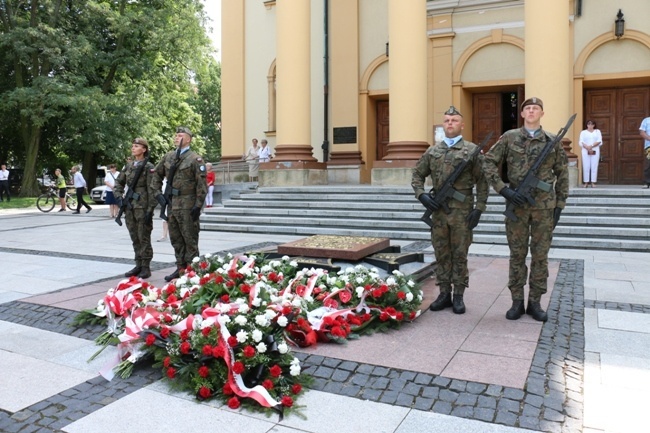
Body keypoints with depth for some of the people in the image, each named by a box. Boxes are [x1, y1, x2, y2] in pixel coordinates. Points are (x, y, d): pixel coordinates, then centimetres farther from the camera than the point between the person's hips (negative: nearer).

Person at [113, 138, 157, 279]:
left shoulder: (148, 167, -6)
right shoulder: (129, 165, 12)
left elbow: (151, 190, -11)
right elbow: (119, 182, 21)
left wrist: (150, 209, -15)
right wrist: (119, 196, 3)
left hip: (142, 207, -6)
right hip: (129, 206, 6)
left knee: (144, 238, -1)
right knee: (134, 238, 12)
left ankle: (146, 268, 7)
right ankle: (138, 265, 21)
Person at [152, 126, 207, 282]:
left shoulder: (195, 159, -8)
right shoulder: (168, 157, 11)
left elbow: (202, 184, -12)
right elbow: (156, 174, 22)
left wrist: (198, 205, -16)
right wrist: (158, 192, 10)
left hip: (187, 206, -7)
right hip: (171, 204, 7)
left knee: (189, 239, 0)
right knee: (176, 239, 14)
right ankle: (180, 268, 25)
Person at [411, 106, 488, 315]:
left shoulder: (472, 150, 1)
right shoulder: (432, 151, 11)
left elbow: (482, 182, -1)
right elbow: (417, 175, 15)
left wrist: (479, 209, -8)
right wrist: (421, 194, -2)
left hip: (462, 210, -3)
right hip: (438, 210, 4)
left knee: (460, 255, 4)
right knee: (441, 254, 9)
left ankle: (458, 296, 14)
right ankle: (444, 294, 19)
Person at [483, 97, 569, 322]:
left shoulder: (553, 141, 6)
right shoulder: (509, 137, 2)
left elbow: (562, 175, 9)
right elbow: (488, 163, 0)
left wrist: (560, 204, 4)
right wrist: (503, 189, -10)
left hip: (544, 206, 1)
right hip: (517, 204, -1)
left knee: (540, 255, 6)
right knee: (517, 254, 5)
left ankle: (535, 302, 17)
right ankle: (517, 302, 15)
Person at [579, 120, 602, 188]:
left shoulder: (597, 131, 13)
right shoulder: (583, 132, 11)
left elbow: (599, 141, -1)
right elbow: (581, 142, -2)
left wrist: (591, 146, -15)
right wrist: (588, 148, -17)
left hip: (595, 151, 1)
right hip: (585, 151, 0)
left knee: (594, 167, -3)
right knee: (586, 167, -4)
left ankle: (593, 182, -2)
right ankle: (586, 182, -1)